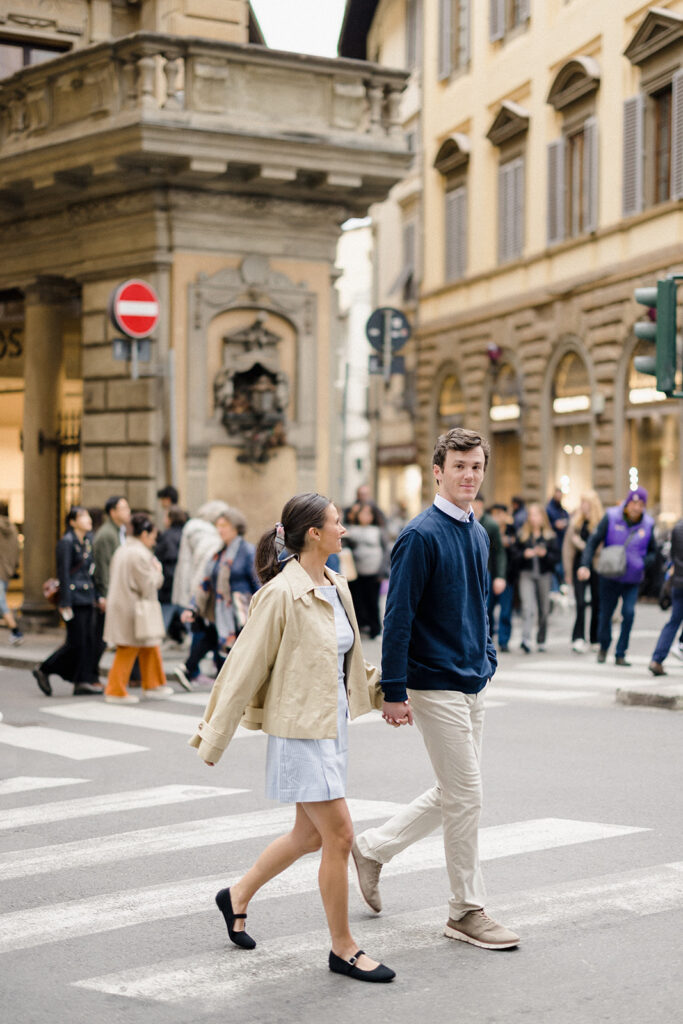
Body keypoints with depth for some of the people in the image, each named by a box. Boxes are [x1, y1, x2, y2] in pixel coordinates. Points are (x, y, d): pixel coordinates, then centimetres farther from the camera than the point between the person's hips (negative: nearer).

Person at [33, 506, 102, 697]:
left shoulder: (88, 541, 12)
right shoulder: (66, 542, -12)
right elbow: (63, 574, -14)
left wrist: (95, 596, 15)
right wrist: (65, 604, -16)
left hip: (86, 599, 8)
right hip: (75, 598, -8)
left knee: (88, 640, 5)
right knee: (76, 643, -5)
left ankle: (84, 682, 8)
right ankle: (44, 671, 10)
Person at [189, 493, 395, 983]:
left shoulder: (336, 587, 8)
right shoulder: (281, 594, -17)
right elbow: (245, 667, -13)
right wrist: (215, 736, -9)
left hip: (334, 724, 9)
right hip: (300, 729, -9)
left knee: (311, 835, 17)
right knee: (339, 835, -5)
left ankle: (238, 896, 37)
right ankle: (343, 948, 10)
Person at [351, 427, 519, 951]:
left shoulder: (478, 533, 10)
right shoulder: (422, 535, -15)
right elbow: (398, 617, -17)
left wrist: (488, 659, 14)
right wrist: (394, 692, -18)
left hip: (473, 683, 8)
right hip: (436, 686, -8)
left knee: (453, 794, 16)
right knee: (465, 797, -1)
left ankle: (372, 848, 32)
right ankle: (467, 910, 12)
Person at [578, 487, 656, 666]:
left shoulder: (648, 524, -2)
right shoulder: (611, 517, -9)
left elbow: (653, 552, 11)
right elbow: (593, 542, -9)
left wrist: (643, 563, -11)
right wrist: (585, 565, -21)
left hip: (632, 579, 1)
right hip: (609, 576, -1)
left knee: (629, 613, -13)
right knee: (606, 613, 9)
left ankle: (620, 654, 0)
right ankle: (604, 647, 36)